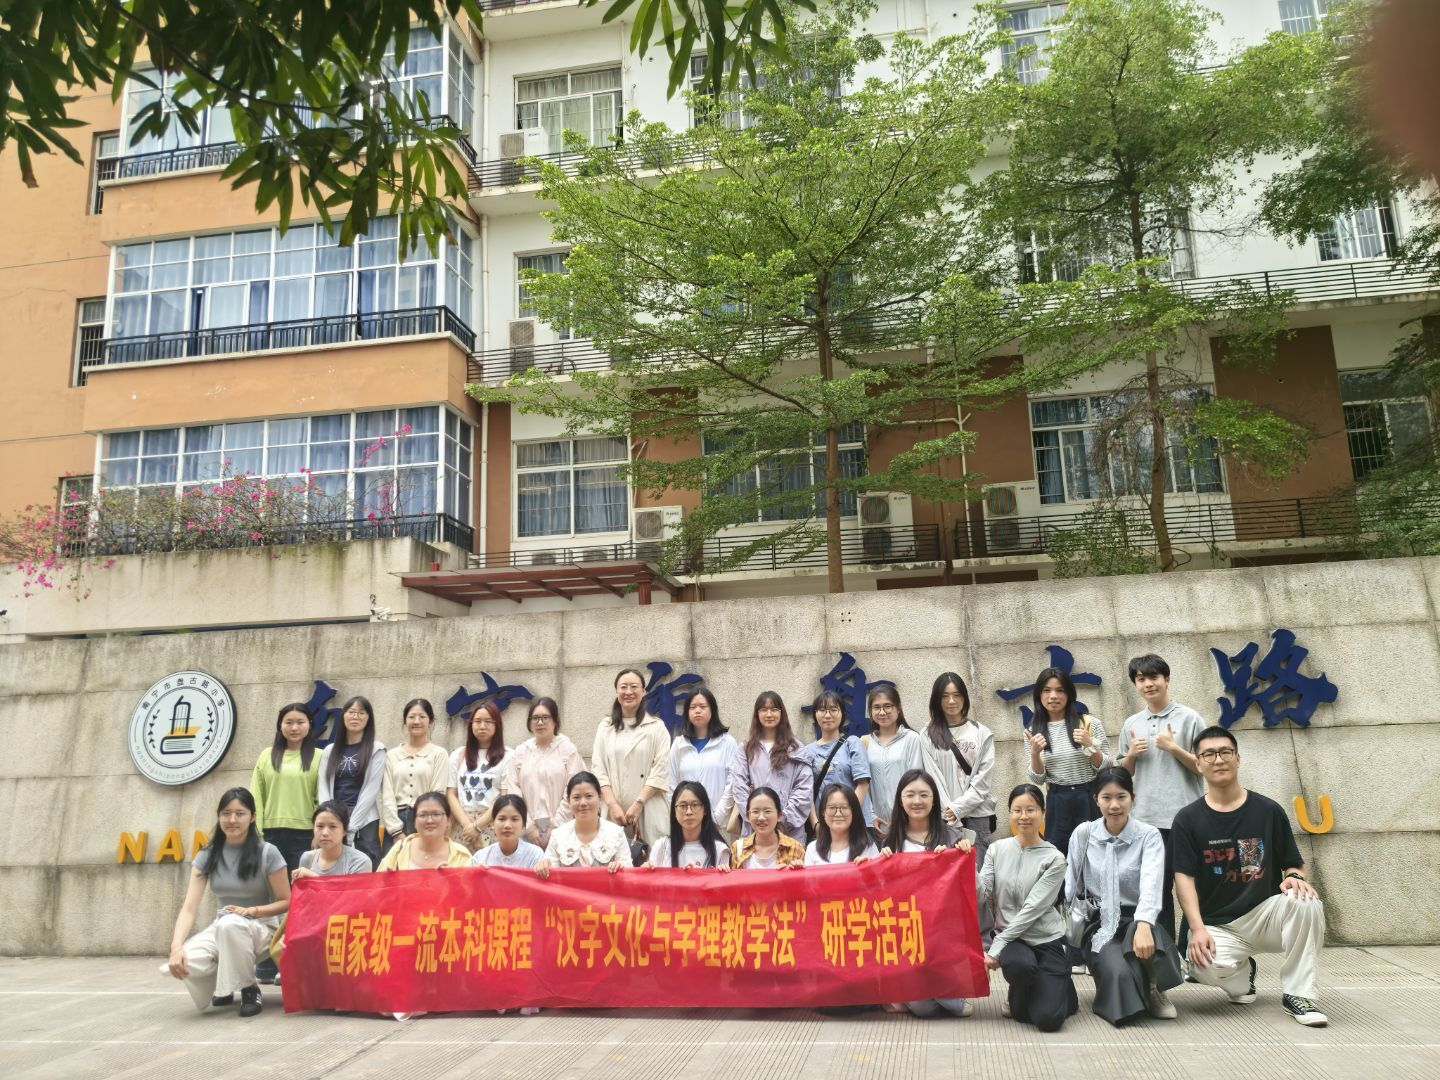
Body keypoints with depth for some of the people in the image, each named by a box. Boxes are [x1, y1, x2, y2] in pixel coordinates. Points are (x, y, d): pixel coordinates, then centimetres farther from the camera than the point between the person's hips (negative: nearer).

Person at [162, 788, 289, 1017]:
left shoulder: (267, 853, -12)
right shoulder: (207, 855, -2)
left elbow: (286, 902, -6)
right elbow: (189, 908, -10)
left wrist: (250, 911, -23)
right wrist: (176, 947, -27)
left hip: (261, 929, -4)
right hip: (221, 930, 4)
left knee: (230, 923, -40)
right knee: (179, 965, -28)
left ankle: (250, 989, -14)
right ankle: (222, 986, 8)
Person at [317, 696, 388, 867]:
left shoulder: (376, 750, 1)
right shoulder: (330, 750, 12)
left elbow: (371, 790, -6)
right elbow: (323, 788, 5)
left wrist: (350, 826, -11)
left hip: (364, 822, -3)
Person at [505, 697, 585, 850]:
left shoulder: (568, 750, 0)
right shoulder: (520, 752, 9)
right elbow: (513, 793, 5)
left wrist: (555, 826, -7)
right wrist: (528, 826, -3)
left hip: (560, 830, -2)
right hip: (528, 831, 2)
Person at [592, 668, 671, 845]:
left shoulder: (656, 727, 5)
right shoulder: (605, 727, 12)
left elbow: (661, 771, -2)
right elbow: (598, 769, 5)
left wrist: (638, 804, -11)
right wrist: (612, 805, -8)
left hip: (647, 811, -2)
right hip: (613, 810, 2)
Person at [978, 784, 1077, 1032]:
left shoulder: (1054, 859, -8)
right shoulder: (997, 849, 1)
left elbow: (1033, 909, -14)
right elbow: (981, 896, -4)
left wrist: (996, 948, -18)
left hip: (1047, 939, -1)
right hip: (1010, 938, 1)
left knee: (1048, 1019, -15)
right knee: (1019, 963, -35)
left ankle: (1059, 988, 21)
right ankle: (1019, 998, 2)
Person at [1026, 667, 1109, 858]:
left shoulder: (1090, 723, -4)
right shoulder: (1034, 731, 3)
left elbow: (1106, 768, -1)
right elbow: (1038, 779, 3)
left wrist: (1090, 745, -18)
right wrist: (1035, 753, -14)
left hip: (1089, 799, -2)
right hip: (1056, 802, 2)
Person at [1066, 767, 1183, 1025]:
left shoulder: (1149, 836, -4)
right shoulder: (1083, 833, 2)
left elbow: (1151, 884, -22)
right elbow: (1070, 888, 7)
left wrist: (1143, 926, -40)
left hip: (1135, 920, 0)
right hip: (1097, 923, 0)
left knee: (1141, 934, -38)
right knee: (1118, 973, -32)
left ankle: (1151, 987, -6)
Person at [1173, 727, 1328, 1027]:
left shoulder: (1268, 810, 3)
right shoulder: (1188, 819, 0)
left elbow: (1294, 864, 8)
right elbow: (1184, 877, -7)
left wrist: (1295, 877, -18)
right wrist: (1198, 929, -21)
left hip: (1266, 914, 1)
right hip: (1218, 925, -1)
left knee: (1306, 900, -31)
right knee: (1206, 967, -33)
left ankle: (1297, 994, -13)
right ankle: (1242, 972, 7)